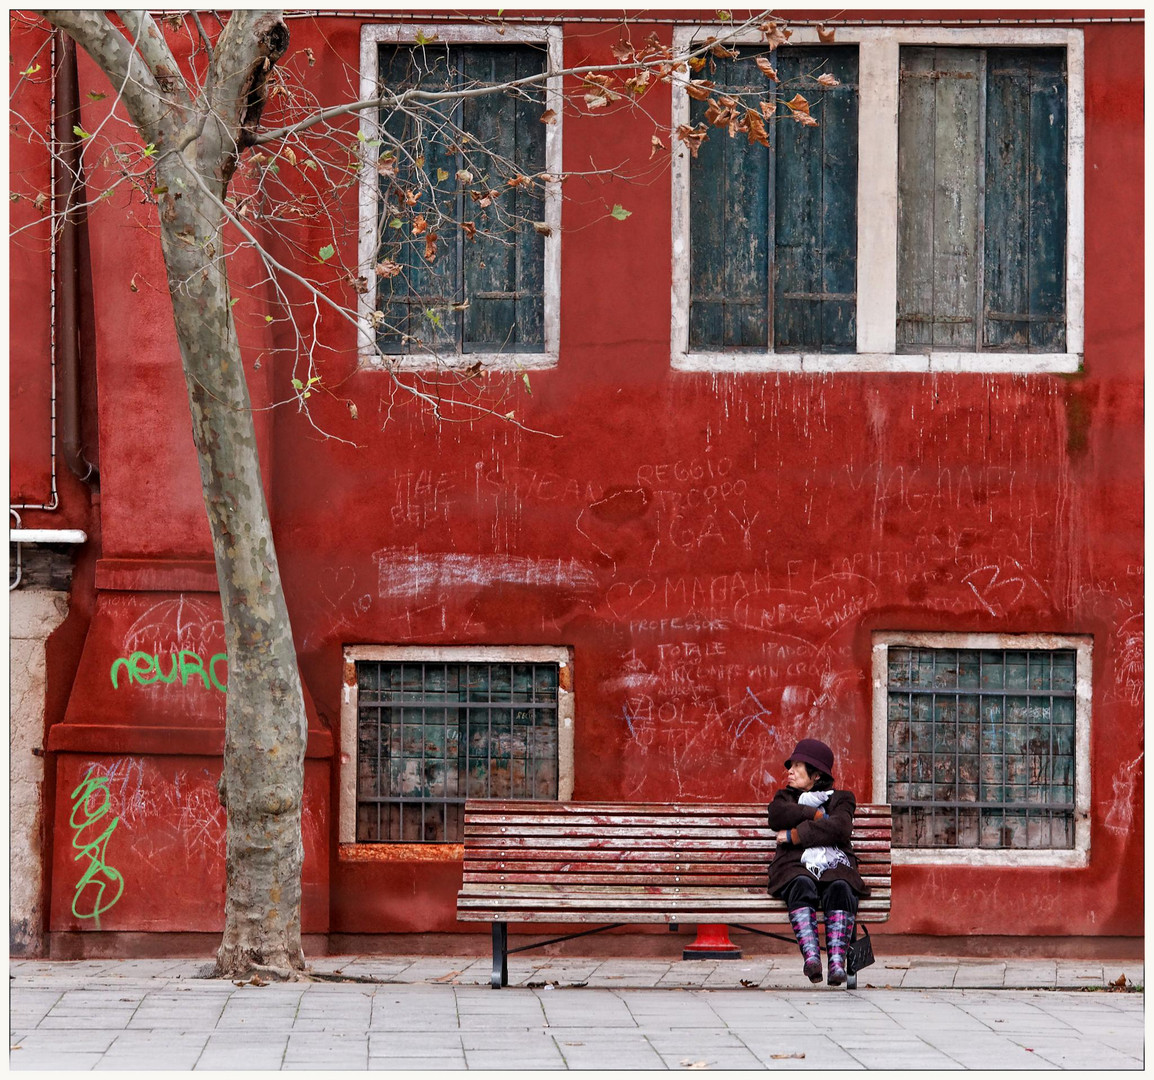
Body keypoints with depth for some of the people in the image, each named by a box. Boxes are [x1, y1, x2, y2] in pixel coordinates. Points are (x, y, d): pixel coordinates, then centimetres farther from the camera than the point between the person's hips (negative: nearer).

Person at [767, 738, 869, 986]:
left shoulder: (841, 799, 20)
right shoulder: (786, 796, 29)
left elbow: (839, 828, -3)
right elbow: (777, 815, 3)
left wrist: (796, 835, -4)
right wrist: (815, 815, 0)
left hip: (834, 865, 0)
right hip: (797, 865, 1)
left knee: (840, 889, -35)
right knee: (802, 886, -36)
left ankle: (837, 961, -48)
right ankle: (810, 955, -52)